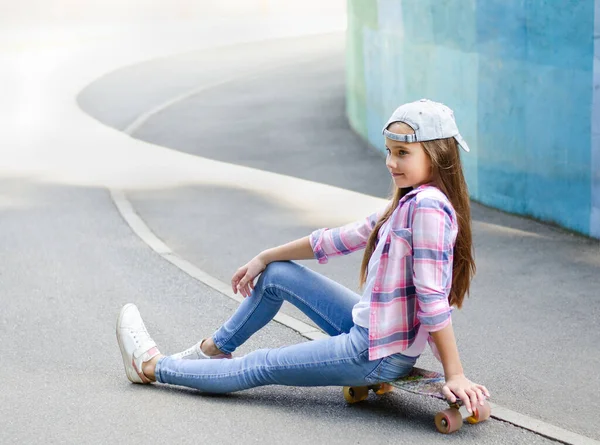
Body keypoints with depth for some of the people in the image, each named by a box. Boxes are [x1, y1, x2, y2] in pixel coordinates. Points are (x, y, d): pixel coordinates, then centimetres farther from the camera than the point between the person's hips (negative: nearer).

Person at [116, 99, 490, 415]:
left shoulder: (427, 206, -23)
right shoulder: (407, 203, 8)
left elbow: (434, 297, -27)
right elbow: (337, 240, 15)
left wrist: (455, 375, -27)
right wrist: (264, 259, 20)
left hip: (380, 355, -9)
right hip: (367, 328, 9)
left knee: (259, 367, 4)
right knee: (277, 274, 17)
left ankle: (152, 366, 22)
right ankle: (215, 350, 33)